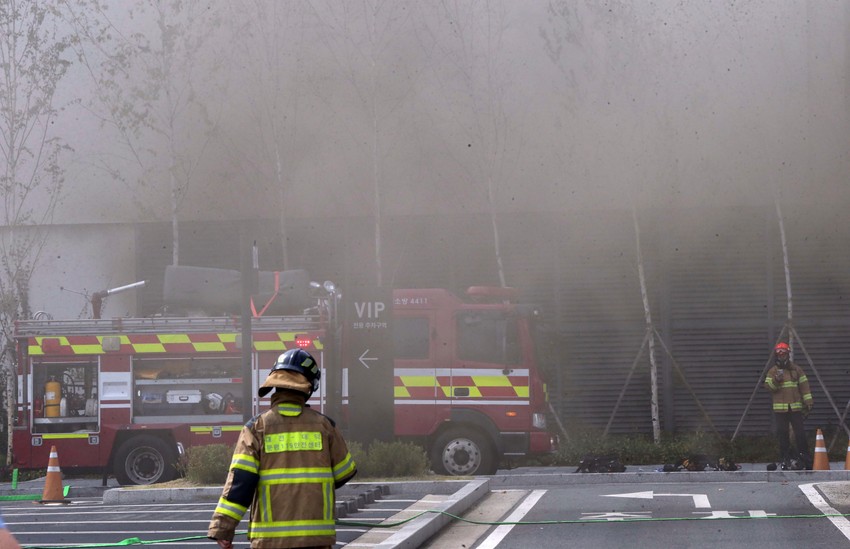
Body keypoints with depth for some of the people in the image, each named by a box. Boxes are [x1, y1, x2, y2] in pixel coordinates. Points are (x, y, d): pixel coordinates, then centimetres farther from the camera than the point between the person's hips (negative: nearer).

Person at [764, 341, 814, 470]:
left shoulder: (796, 370, 9)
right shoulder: (772, 371, 8)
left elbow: (804, 386, 8)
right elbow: (768, 386, -2)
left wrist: (808, 401, 0)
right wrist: (776, 380, -21)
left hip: (795, 406, 0)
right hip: (780, 407, 0)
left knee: (800, 432, -4)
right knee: (782, 433, 0)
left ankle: (805, 456, 3)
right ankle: (786, 457, 7)